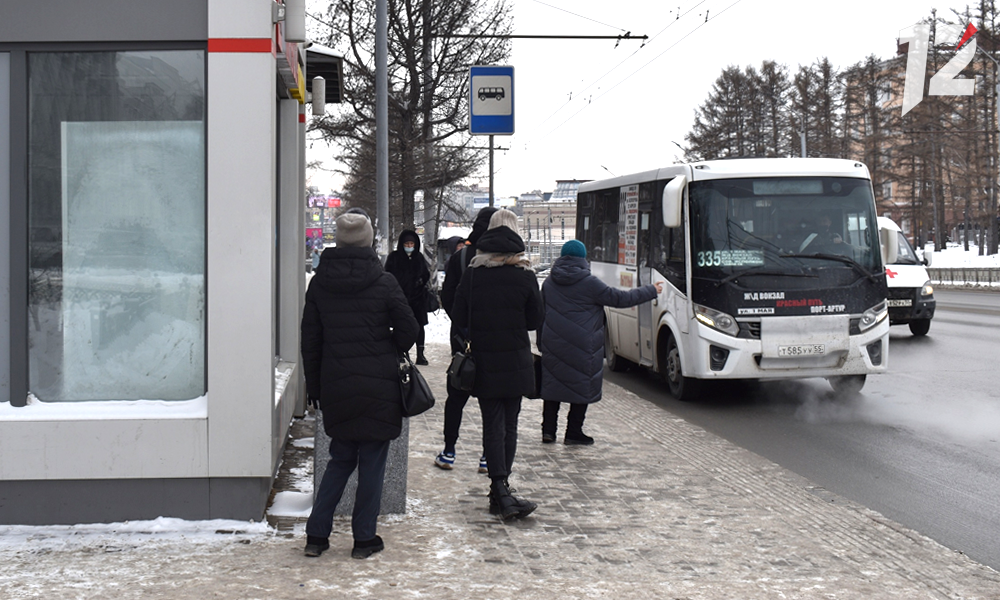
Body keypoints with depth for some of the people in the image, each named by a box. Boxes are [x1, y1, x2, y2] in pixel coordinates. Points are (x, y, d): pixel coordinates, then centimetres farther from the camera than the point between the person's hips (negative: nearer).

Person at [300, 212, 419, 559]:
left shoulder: (319, 283, 1)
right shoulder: (384, 283, -8)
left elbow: (310, 339, 6)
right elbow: (408, 331, -4)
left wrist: (313, 386, 14)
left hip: (336, 388, 3)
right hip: (378, 387, -3)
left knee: (340, 459, 17)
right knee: (372, 463, 6)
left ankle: (316, 535, 13)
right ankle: (364, 540, 11)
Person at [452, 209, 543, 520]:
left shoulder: (472, 272, -3)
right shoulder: (525, 275, -4)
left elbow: (459, 316, 1)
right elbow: (535, 320, 1)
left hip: (483, 360, 0)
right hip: (515, 360, 0)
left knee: (493, 425, 3)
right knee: (509, 424, 9)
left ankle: (500, 491, -5)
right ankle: (502, 489, 13)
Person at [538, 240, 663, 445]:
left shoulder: (549, 283, 8)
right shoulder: (589, 283, -9)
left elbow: (541, 315, 14)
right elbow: (620, 298, -5)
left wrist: (542, 346, 23)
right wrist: (652, 291, 6)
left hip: (553, 345, 5)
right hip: (582, 347, -5)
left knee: (552, 385, 12)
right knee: (582, 387, 4)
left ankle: (548, 430, 10)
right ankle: (574, 432, 6)